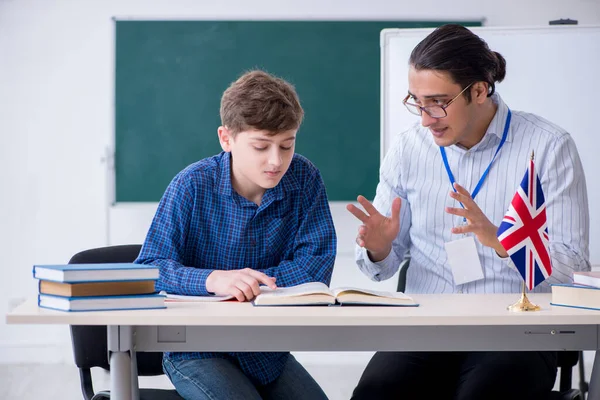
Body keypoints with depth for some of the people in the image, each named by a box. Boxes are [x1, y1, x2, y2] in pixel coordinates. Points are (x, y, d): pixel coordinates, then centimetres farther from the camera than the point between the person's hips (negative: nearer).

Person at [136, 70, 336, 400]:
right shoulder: (191, 186, -13)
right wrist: (213, 280, -36)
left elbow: (317, 266, -8)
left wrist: (243, 283, -19)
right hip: (197, 349, -4)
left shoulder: (304, 179, -5)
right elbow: (148, 269, -18)